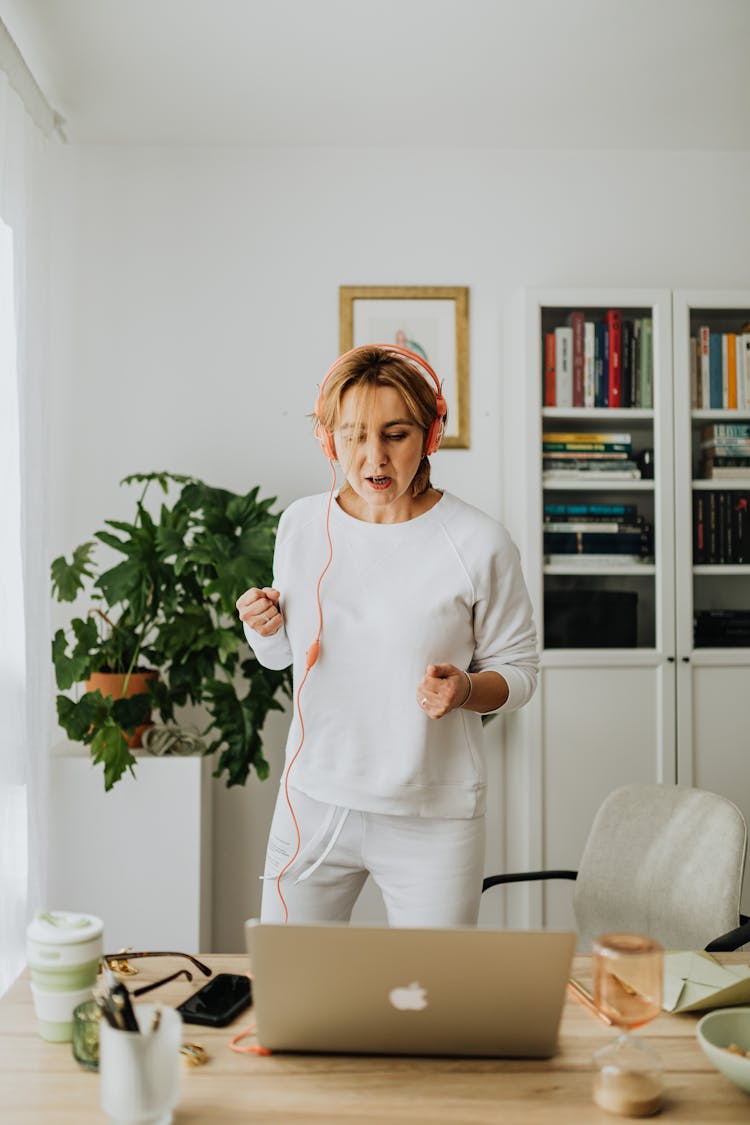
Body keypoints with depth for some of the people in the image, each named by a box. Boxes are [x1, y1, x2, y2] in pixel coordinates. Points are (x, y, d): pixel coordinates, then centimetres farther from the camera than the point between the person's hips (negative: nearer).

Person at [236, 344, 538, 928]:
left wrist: (465, 691, -21)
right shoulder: (301, 524, 1)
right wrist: (266, 628, -7)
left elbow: (519, 668, -2)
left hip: (433, 821, -3)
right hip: (313, 806, 3)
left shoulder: (478, 542, -11)